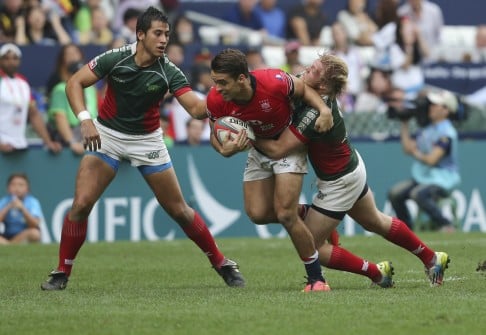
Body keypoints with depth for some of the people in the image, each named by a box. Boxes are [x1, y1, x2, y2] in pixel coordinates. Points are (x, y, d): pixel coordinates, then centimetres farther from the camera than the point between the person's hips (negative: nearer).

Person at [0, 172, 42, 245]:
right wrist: (8, 207, -19)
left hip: (26, 236, -1)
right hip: (7, 235, 1)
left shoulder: (32, 202, -3)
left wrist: (22, 208, -26)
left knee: (34, 233, -35)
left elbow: (35, 225, -17)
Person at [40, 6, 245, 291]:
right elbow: (75, 83, -12)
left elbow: (196, 108, -22)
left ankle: (222, 264, 18)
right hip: (107, 135, 0)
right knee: (81, 204, -14)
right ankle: (62, 273, 0)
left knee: (179, 210, 1)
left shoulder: (169, 72, -15)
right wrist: (85, 119, -26)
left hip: (147, 140, 0)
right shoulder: (115, 59, -16)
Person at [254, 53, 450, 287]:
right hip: (352, 169, 9)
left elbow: (277, 149, -34)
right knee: (376, 222, 30)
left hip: (340, 184, -9)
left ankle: (376, 272, 11)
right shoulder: (324, 99, -10)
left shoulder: (315, 114, -35)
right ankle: (432, 258, 45)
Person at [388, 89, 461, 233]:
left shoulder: (446, 133, -16)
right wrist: (404, 123, 13)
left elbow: (431, 160, -23)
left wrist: (416, 153, -8)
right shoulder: (426, 129, 12)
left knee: (417, 193, -34)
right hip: (423, 177, 9)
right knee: (395, 193, -8)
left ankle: (445, 225, -26)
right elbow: (408, 148, 14)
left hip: (443, 179, -9)